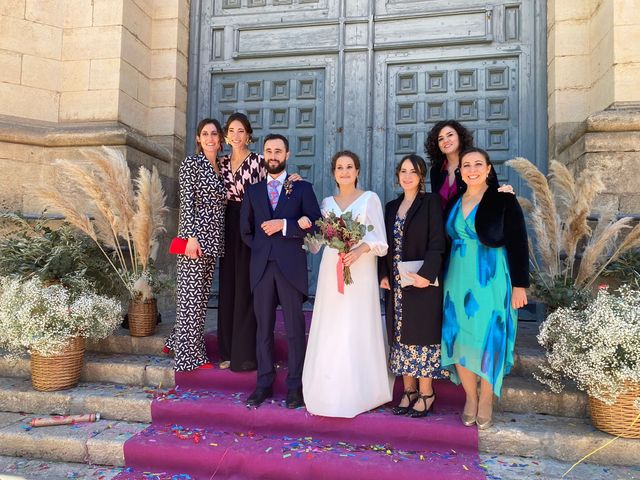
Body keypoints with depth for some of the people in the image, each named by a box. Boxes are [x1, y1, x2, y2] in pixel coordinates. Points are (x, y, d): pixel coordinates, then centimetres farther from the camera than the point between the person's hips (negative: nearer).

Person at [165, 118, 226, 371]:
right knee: (191, 294, -2)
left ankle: (178, 341, 28)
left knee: (202, 295, 13)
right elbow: (187, 202, -11)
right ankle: (190, 356, 7)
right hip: (195, 236, -8)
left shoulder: (220, 167, 18)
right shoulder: (192, 163, -4)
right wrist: (191, 236, -19)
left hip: (213, 238, 8)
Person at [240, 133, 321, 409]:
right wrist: (260, 249, 7)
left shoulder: (302, 188, 7)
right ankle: (264, 383, 19)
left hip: (291, 267, -3)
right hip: (261, 267, 3)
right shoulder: (253, 191, 16)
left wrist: (284, 225, -12)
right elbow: (245, 230, 18)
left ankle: (295, 386, 12)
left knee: (294, 328, 2)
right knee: (263, 327, 8)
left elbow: (315, 224, -4)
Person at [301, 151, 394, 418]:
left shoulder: (370, 199, 2)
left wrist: (360, 250, -21)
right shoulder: (327, 203, 15)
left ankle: (357, 394, 10)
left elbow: (380, 240, -4)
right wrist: (306, 225, 0)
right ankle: (328, 392, 14)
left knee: (357, 331, -2)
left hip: (359, 273, -4)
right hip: (330, 272, 4)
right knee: (329, 332, 4)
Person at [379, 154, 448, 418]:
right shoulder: (391, 207, 14)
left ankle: (426, 393, 11)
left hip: (422, 282, -5)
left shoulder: (431, 202, -3)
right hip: (396, 285, 6)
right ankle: (409, 390, 20)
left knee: (422, 335, 0)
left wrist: (425, 274, -20)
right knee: (401, 337, 9)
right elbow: (387, 244, 14)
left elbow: (437, 243, -10)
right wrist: (384, 275, 3)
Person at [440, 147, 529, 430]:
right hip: (459, 281, 4)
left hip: (491, 280, -4)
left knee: (488, 341, 1)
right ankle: (470, 398, 23)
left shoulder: (503, 200, -4)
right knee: (459, 340, 5)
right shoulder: (454, 203, 8)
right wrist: (442, 280, 8)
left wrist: (520, 285, -9)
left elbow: (518, 244, -5)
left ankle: (486, 401, 21)